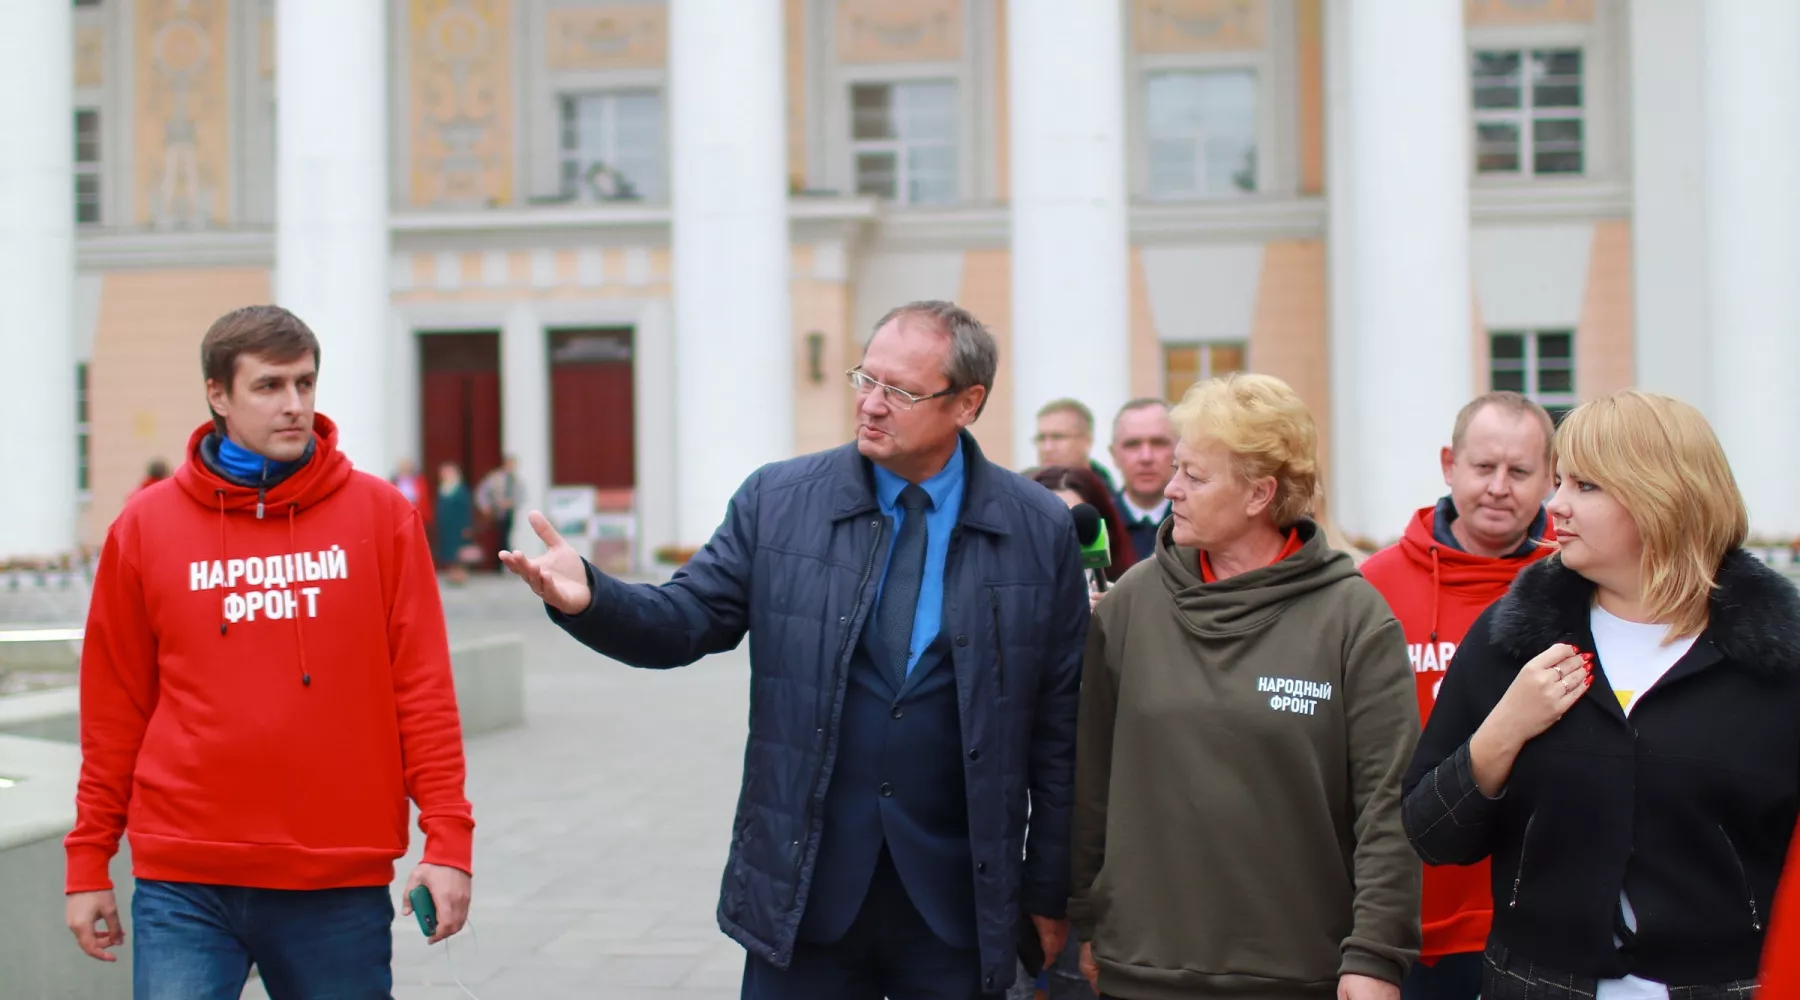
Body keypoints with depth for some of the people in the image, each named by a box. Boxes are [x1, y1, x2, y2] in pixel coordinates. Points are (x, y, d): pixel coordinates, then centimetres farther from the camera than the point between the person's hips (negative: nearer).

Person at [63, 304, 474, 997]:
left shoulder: (379, 513, 2)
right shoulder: (146, 526, 4)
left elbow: (423, 687, 0)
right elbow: (114, 707, 7)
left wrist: (446, 839, -6)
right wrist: (88, 863, 7)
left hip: (342, 886, 0)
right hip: (185, 887, 0)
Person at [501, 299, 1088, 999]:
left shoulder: (1040, 531, -2)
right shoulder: (776, 501, 0)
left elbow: (1057, 730, 1)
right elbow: (687, 620, 0)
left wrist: (1049, 891, 4)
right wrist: (589, 599, -21)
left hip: (960, 901, 0)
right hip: (803, 890, 1)